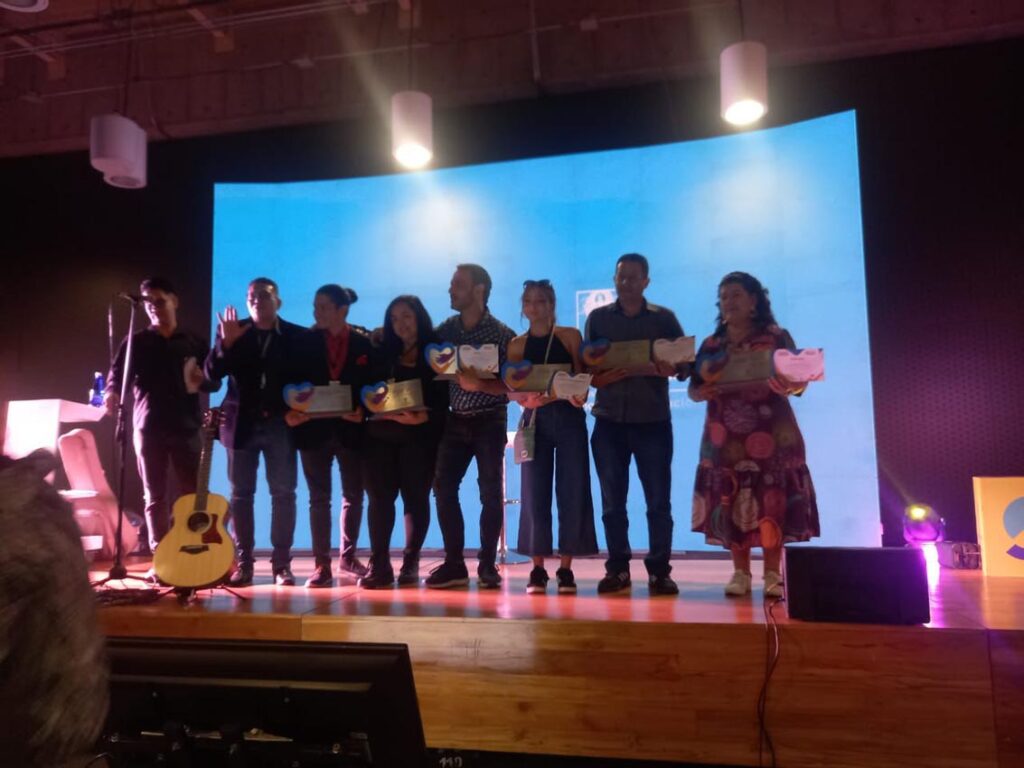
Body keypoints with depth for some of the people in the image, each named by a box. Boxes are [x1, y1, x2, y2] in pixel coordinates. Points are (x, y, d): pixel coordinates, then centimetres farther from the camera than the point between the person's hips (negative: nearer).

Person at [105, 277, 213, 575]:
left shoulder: (195, 342, 11)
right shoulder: (136, 342, 10)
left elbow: (214, 382, 11)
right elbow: (119, 372, -3)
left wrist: (202, 381, -12)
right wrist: (112, 392, -25)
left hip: (187, 426, 0)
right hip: (149, 427, 0)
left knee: (192, 494, -2)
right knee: (155, 496, 3)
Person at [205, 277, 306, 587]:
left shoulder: (297, 335, 3)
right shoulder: (232, 332, 7)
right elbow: (212, 373, -3)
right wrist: (226, 342, -17)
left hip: (280, 423, -1)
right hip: (242, 423, 1)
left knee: (283, 493, 0)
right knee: (240, 493, 3)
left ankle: (282, 564, 7)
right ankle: (243, 563, 11)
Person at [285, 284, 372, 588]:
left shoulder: (364, 342, 1)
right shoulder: (305, 341, 3)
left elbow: (372, 384, -1)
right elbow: (294, 382, -1)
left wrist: (363, 411, -17)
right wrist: (291, 410, -18)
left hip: (351, 429, 0)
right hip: (314, 428, 0)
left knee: (353, 496, 11)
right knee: (319, 498, 4)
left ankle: (348, 556, 27)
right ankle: (322, 565, 10)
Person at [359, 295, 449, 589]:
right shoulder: (382, 353, 14)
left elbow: (443, 399, -3)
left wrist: (423, 417, -21)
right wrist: (392, 415, -11)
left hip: (420, 435, -3)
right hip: (382, 434, 3)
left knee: (416, 497, 0)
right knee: (380, 497, -2)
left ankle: (410, 564, 6)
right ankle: (379, 565, -1)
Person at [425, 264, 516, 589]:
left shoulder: (501, 333, -7)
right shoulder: (445, 329, 7)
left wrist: (479, 384, -25)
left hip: (489, 422, -4)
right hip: (455, 421, 4)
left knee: (490, 492, -3)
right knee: (443, 487, 0)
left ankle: (487, 564, 9)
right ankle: (454, 564, 8)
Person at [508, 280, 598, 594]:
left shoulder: (570, 336, 4)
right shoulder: (516, 345, 7)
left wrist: (578, 396, -21)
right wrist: (527, 400, -19)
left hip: (569, 418, -1)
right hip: (535, 420, 1)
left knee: (571, 492, 0)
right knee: (535, 493, 1)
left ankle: (566, 570, 10)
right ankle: (537, 570, 10)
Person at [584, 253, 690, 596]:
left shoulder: (664, 318, 7)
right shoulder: (597, 318, 10)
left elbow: (686, 363, 2)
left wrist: (671, 369, -20)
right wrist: (599, 378, -16)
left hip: (653, 419, -1)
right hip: (609, 420, 1)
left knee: (658, 499, 1)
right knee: (612, 500, 5)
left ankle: (659, 570, 10)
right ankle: (617, 568, 14)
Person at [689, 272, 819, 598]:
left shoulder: (776, 336, 4)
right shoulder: (711, 345, 12)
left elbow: (798, 380, 0)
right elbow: (693, 389, 11)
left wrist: (789, 387, -22)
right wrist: (702, 393, -11)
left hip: (771, 436, -2)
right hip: (726, 438, 3)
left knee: (773, 502, -4)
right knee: (731, 504, 1)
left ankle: (773, 575, 5)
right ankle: (740, 573, 10)